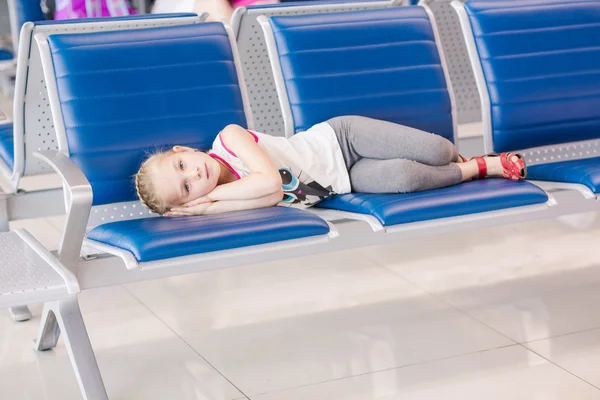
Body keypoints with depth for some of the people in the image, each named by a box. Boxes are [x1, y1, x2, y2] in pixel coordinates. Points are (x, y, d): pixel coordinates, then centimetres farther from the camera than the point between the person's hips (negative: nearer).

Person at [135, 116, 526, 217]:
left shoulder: (229, 138, -18)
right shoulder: (221, 199, -12)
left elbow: (270, 180, -30)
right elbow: (271, 190, -28)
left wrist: (216, 195, -24)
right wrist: (209, 199, -32)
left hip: (339, 136, -1)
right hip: (343, 183, 1)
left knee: (436, 150, -20)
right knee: (404, 178, -24)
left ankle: (458, 160, 17)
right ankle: (484, 167, 1)